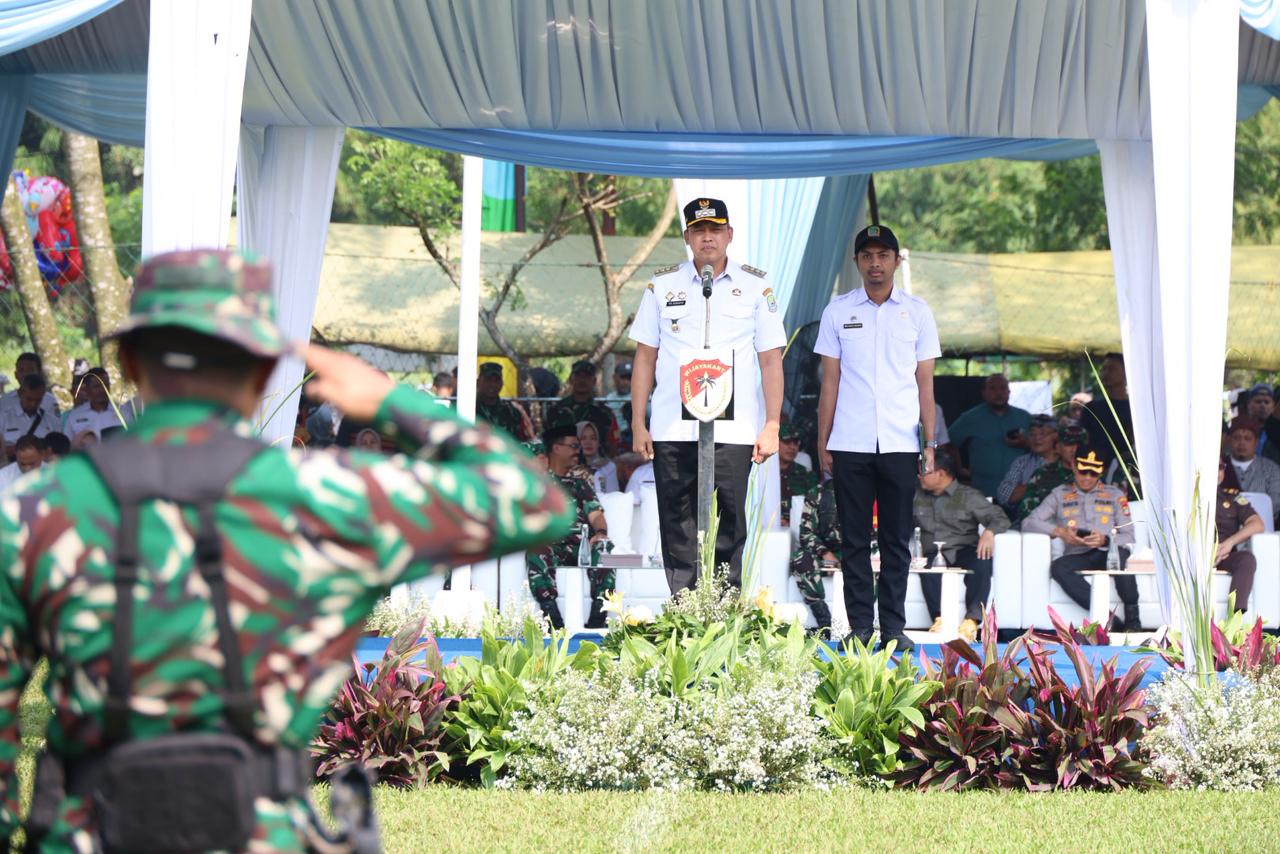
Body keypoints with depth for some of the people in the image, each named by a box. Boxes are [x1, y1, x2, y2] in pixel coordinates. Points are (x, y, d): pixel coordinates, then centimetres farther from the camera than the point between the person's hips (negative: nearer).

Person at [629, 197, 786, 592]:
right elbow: (645, 356, 12)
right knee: (677, 529, 0)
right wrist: (638, 425, 6)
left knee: (729, 529, -3)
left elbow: (771, 359, 6)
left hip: (734, 430, -1)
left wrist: (772, 425, -2)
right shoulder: (662, 285, 10)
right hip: (672, 429, 1)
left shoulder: (755, 286, 7)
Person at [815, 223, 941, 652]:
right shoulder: (838, 311, 8)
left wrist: (930, 444, 2)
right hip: (849, 444, 0)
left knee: (896, 541, 2)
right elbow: (830, 382, 8)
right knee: (854, 540, 1)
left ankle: (894, 627, 6)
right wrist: (822, 444, 3)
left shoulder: (916, 312, 8)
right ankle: (860, 626, 5)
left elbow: (925, 384, 8)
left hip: (900, 444, 0)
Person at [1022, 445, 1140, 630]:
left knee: (1120, 553, -37)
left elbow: (1128, 538, 9)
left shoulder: (1115, 495, 19)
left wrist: (1105, 540, -13)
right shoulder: (1060, 495, 19)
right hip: (1077, 556, 1)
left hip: (1107, 553, -1)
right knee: (1058, 567, -35)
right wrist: (1059, 531, -9)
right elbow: (1028, 523, 8)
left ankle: (1132, 620, -33)